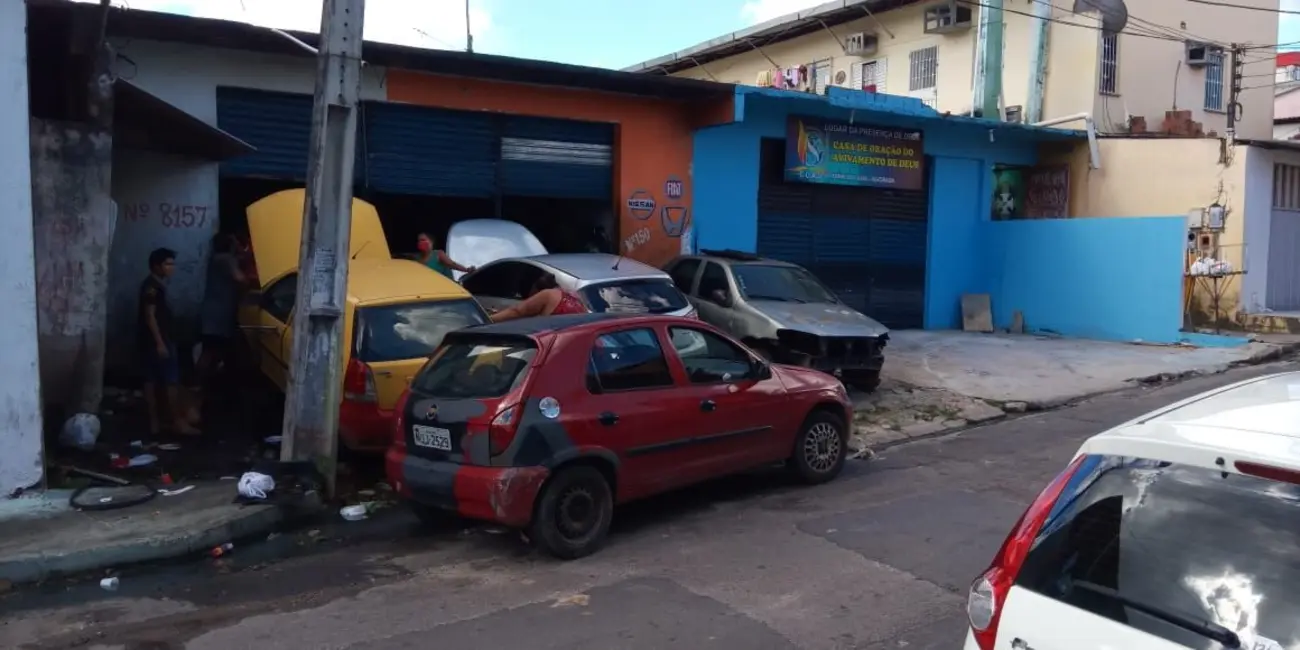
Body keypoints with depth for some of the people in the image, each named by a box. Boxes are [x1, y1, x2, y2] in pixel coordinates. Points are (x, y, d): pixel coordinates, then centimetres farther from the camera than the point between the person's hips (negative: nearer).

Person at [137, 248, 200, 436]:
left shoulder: (156, 285, 14)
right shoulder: (152, 286, -16)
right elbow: (150, 316, -21)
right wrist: (160, 343, -23)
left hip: (150, 341, 10)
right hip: (156, 341, -10)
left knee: (152, 381, 9)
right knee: (172, 381, -6)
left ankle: (155, 422, 12)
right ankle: (179, 422, -4)